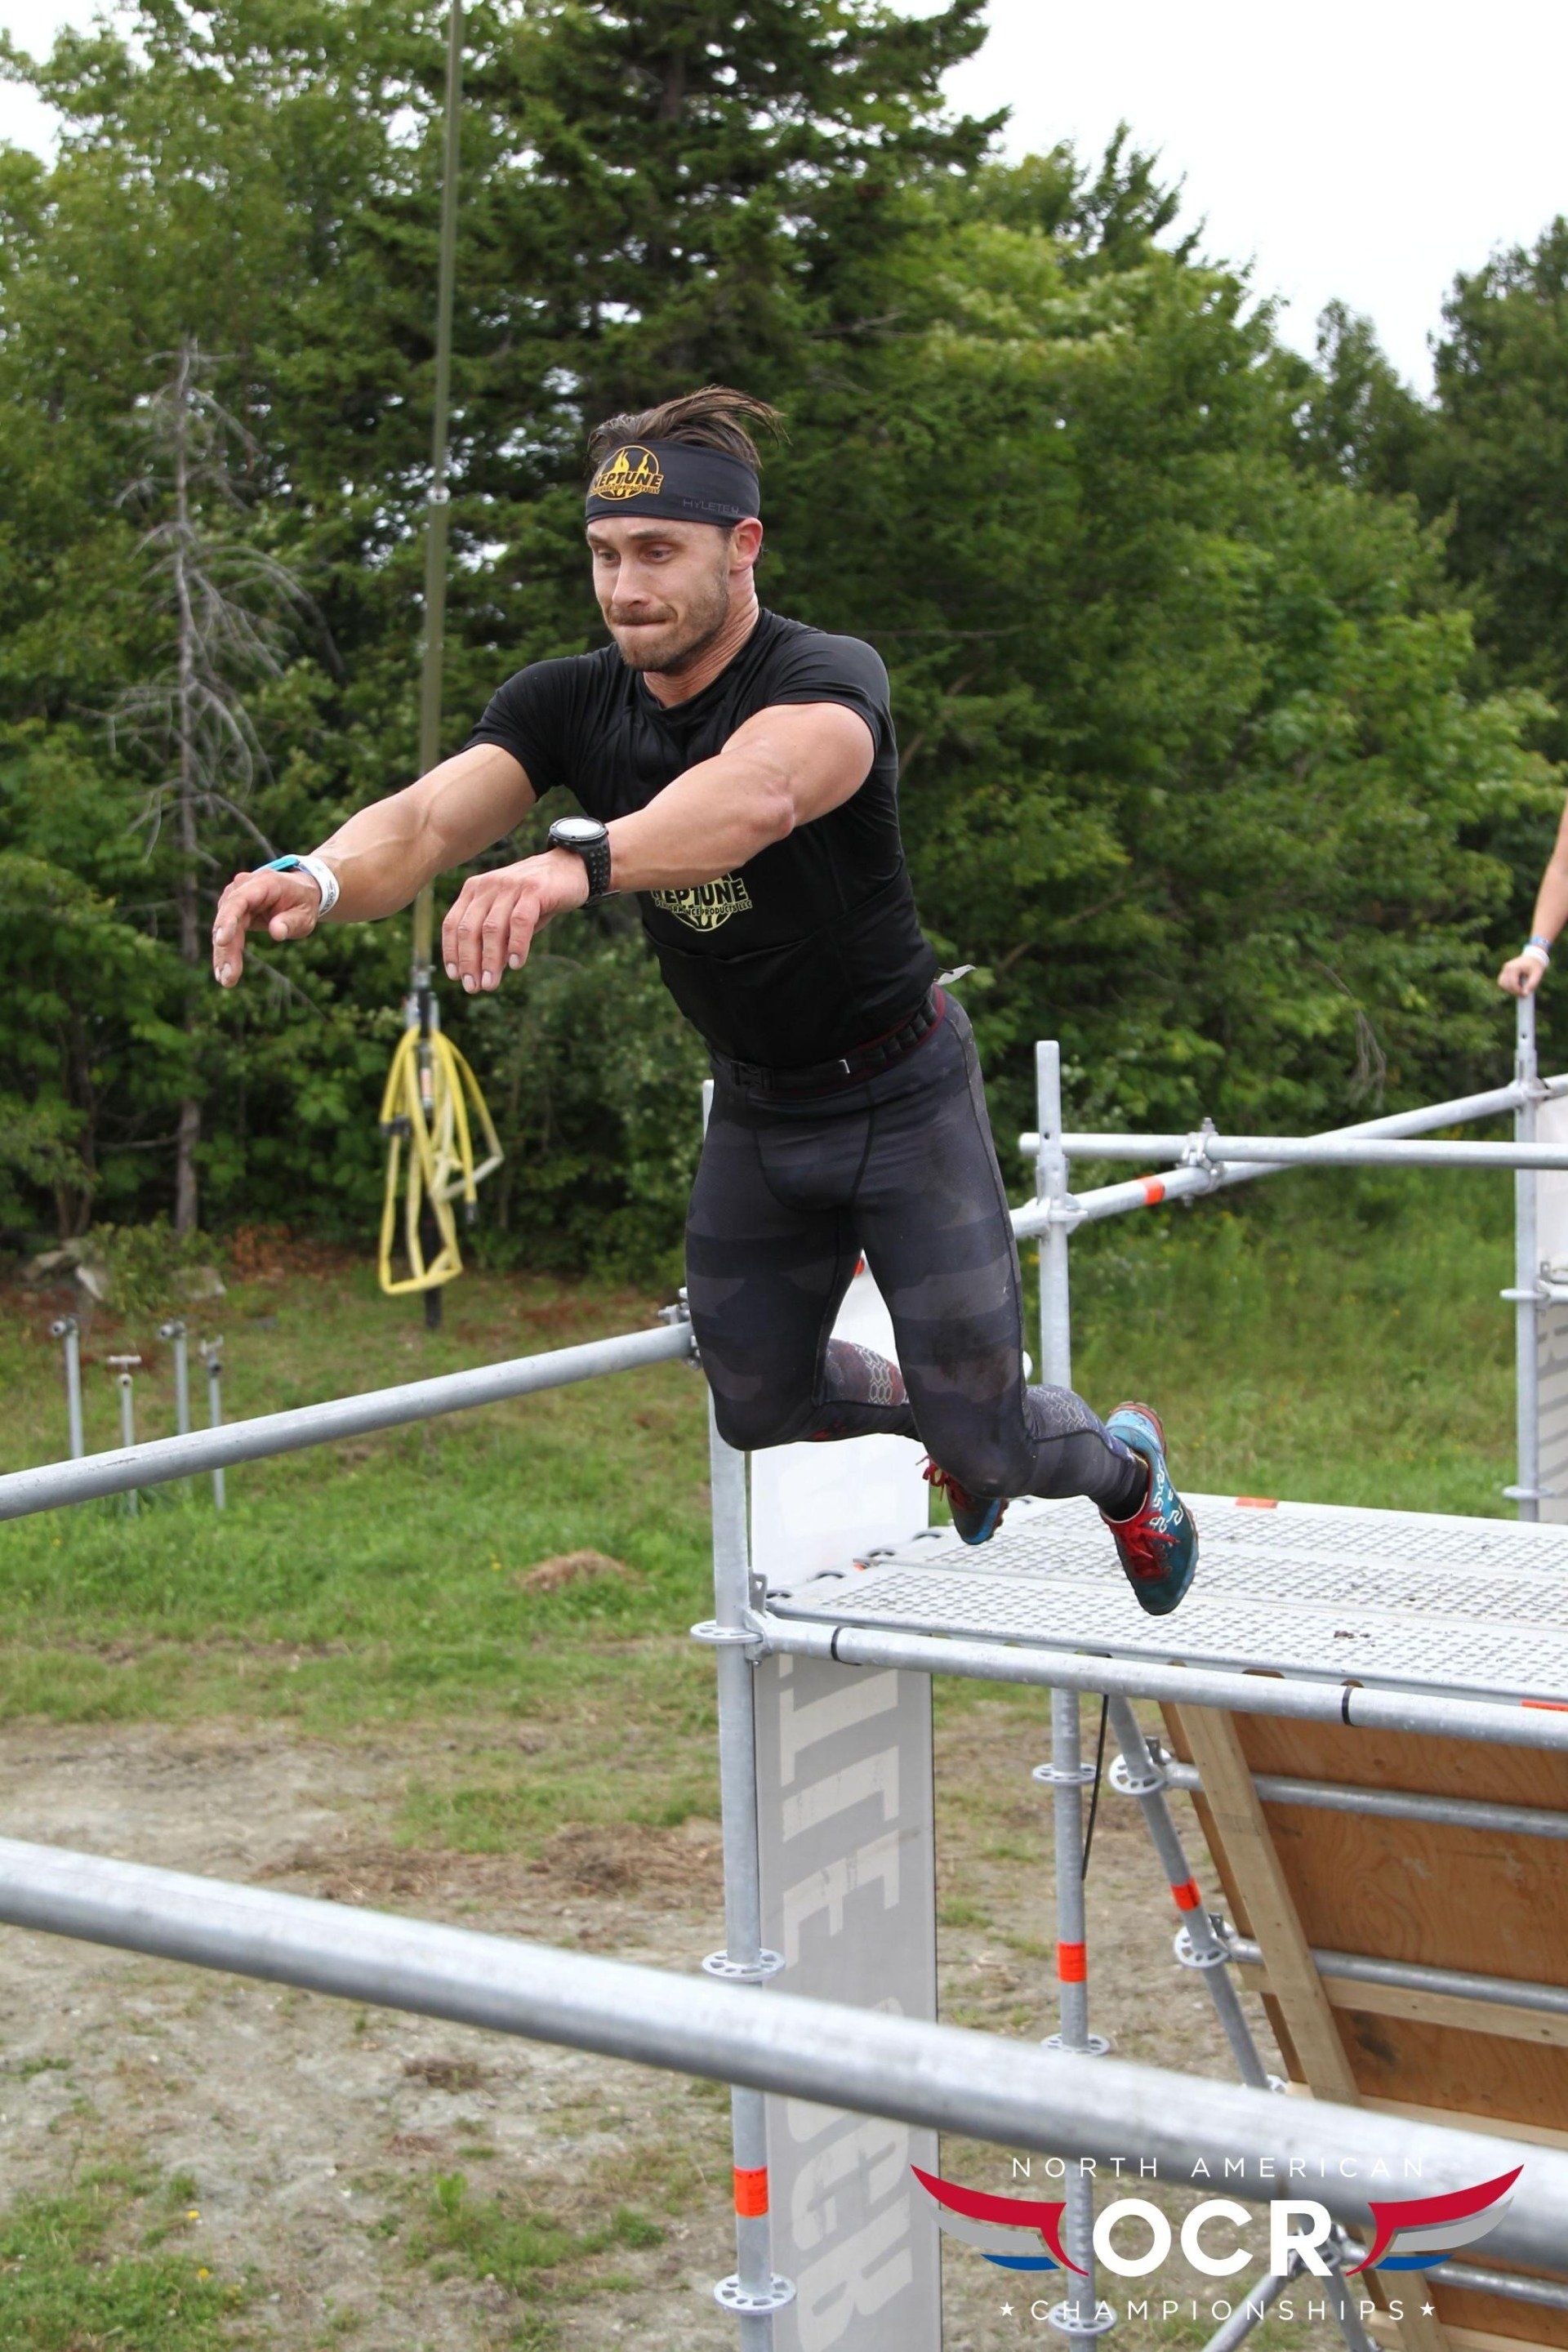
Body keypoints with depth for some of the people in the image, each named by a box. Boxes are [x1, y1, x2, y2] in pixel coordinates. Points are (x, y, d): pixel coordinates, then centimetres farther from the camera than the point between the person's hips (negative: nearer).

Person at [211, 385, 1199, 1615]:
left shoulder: (827, 676, -26)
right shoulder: (568, 701, -9)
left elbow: (758, 792, -51)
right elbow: (430, 816, -27)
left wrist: (577, 862, -69)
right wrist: (319, 876, -50)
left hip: (901, 1091, -5)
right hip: (754, 1104, 6)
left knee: (982, 1440, -2)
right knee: (758, 1399, 14)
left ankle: (1122, 1463, 34)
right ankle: (943, 1418, 46)